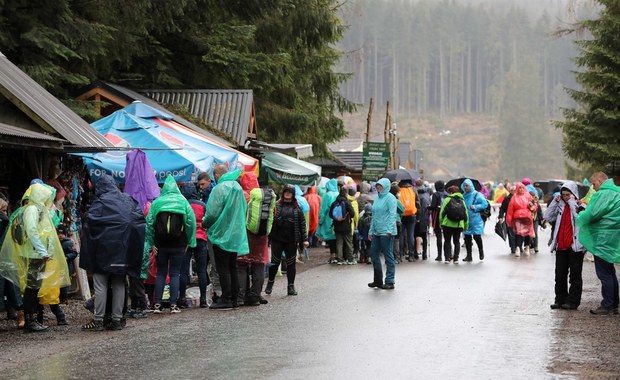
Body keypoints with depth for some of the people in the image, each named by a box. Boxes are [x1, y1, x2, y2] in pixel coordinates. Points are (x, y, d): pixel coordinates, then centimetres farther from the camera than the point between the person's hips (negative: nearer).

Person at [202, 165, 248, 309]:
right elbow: (244, 209, 17)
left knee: (223, 269, -3)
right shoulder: (238, 187, 9)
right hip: (237, 235, 8)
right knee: (233, 267, 13)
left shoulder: (219, 188, -16)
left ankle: (226, 300, -3)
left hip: (222, 234, -8)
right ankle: (234, 299, 16)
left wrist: (204, 224, 1)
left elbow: (212, 213, -17)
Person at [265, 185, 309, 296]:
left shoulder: (297, 207, 8)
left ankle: (291, 286, 12)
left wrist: (304, 239, 1)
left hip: (292, 240, 1)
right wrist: (269, 234, -10)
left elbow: (302, 223, 7)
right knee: (275, 262, 5)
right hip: (277, 238, -1)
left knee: (291, 263, 5)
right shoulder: (277, 205, 4)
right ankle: (270, 283, 22)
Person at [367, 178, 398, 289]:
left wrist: (389, 230, -23)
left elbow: (392, 215, -14)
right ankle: (378, 280, 20)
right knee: (374, 254, 10)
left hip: (386, 233, -8)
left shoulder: (390, 198, -7)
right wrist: (371, 231, 18)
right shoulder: (377, 198, 16)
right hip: (377, 232, 8)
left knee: (388, 256, -2)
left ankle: (390, 282, 4)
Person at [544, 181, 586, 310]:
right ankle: (560, 300, 17)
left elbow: (579, 218, -24)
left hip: (574, 246, -6)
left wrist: (572, 202, -17)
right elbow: (548, 217, 8)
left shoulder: (580, 207, -5)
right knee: (560, 275, 9)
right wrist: (555, 202, 0)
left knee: (575, 275, 1)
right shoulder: (561, 207, 12)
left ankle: (573, 301, 5)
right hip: (561, 246, 6)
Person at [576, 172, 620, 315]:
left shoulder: (604, 194, -16)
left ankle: (607, 306, -2)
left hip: (604, 239, -10)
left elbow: (591, 213, -18)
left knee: (604, 273, -5)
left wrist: (578, 218, 1)